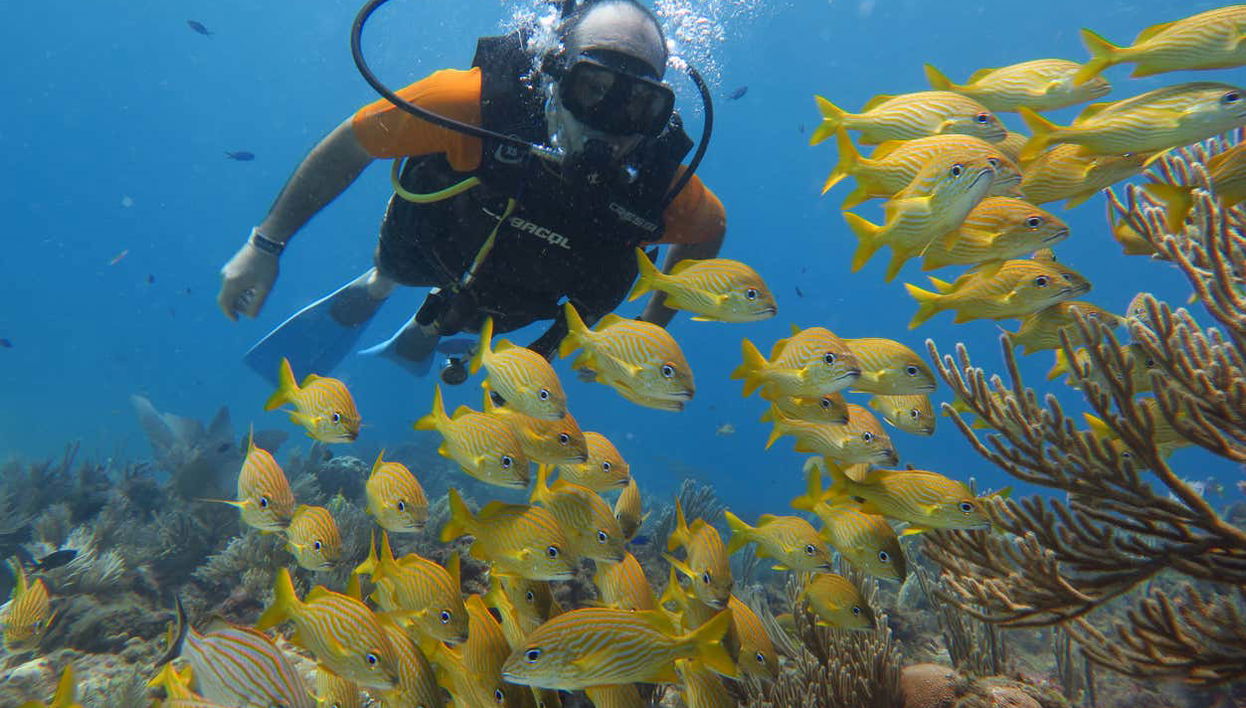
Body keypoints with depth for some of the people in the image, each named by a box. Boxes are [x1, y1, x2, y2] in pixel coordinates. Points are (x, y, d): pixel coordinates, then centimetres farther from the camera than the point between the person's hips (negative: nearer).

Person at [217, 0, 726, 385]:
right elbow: (353, 142, -28)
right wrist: (265, 245, -22)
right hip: (429, 244, -2)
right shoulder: (476, 103, -43)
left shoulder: (654, 179, -37)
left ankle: (425, 333, 68)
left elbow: (711, 226, -13)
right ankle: (372, 290, 67)